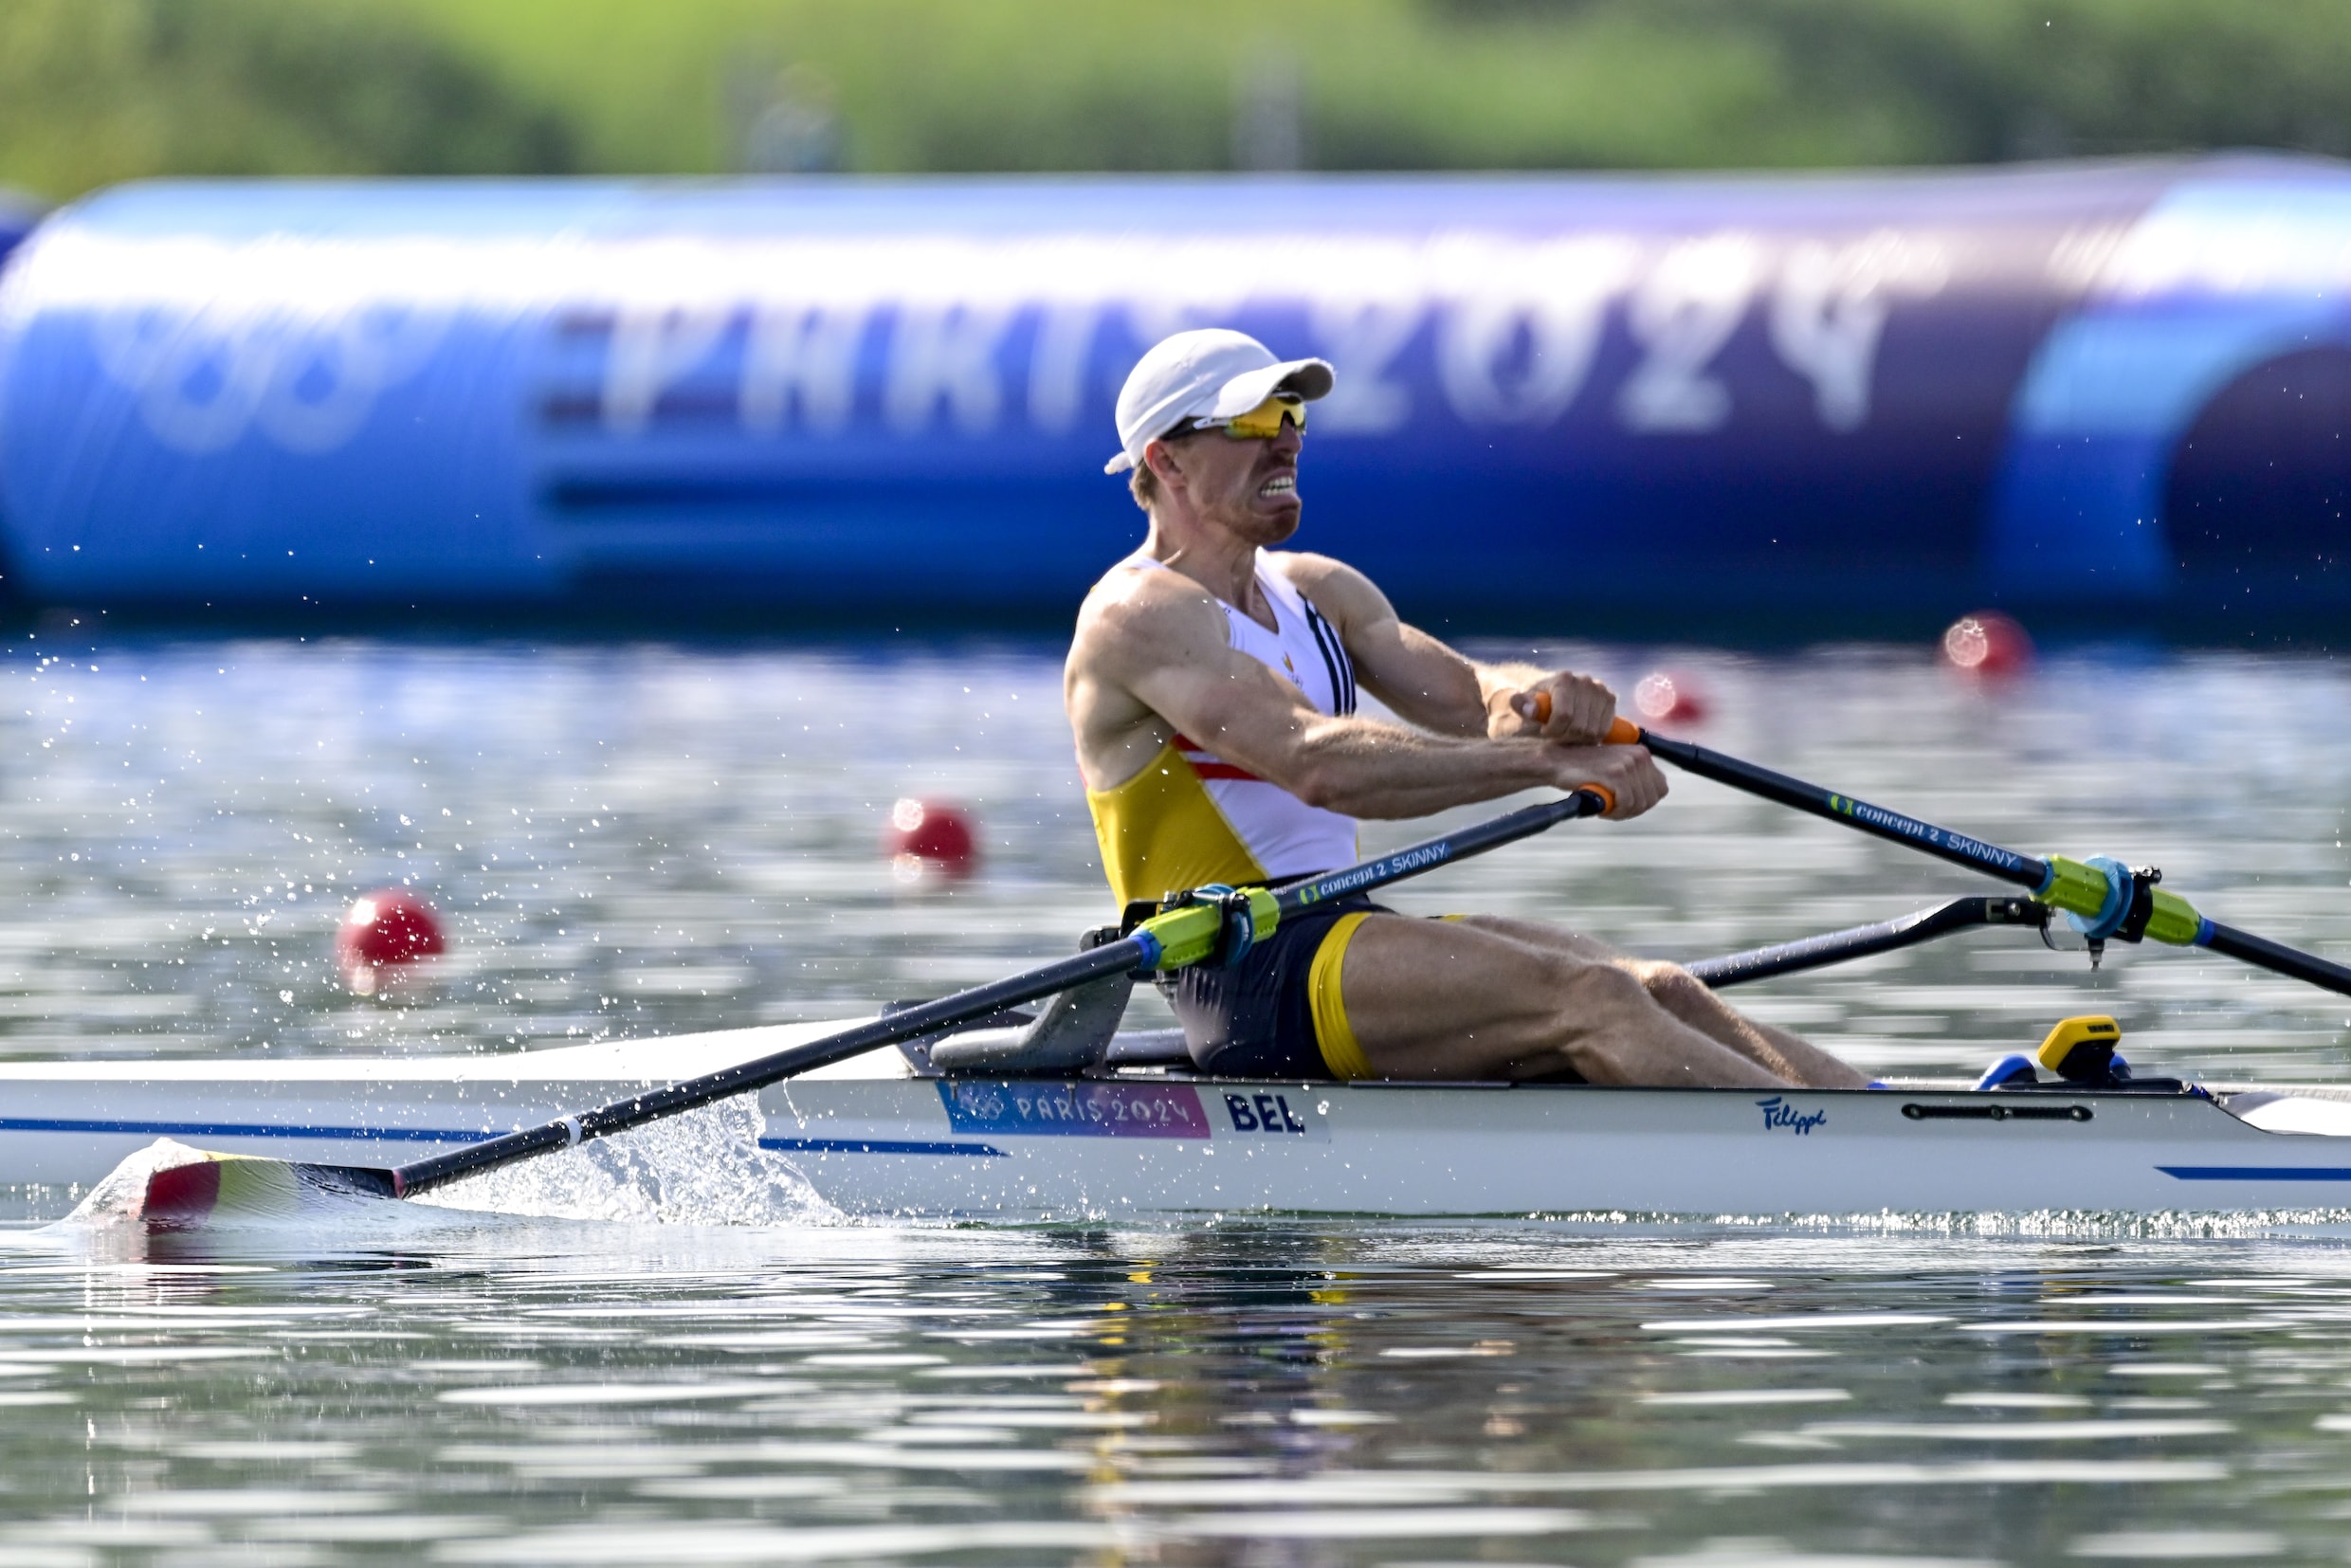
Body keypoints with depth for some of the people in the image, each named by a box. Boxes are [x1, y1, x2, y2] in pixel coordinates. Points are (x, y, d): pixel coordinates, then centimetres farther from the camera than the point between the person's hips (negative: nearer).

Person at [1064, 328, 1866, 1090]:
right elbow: (1314, 763, -23)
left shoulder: (1315, 592, 19)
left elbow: (1466, 698, 9)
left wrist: (1537, 698, -18)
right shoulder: (1138, 615, -9)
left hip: (1344, 932, 8)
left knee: (1662, 991, -12)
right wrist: (1545, 761, -27)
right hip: (1243, 975, -8)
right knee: (1590, 999, -25)